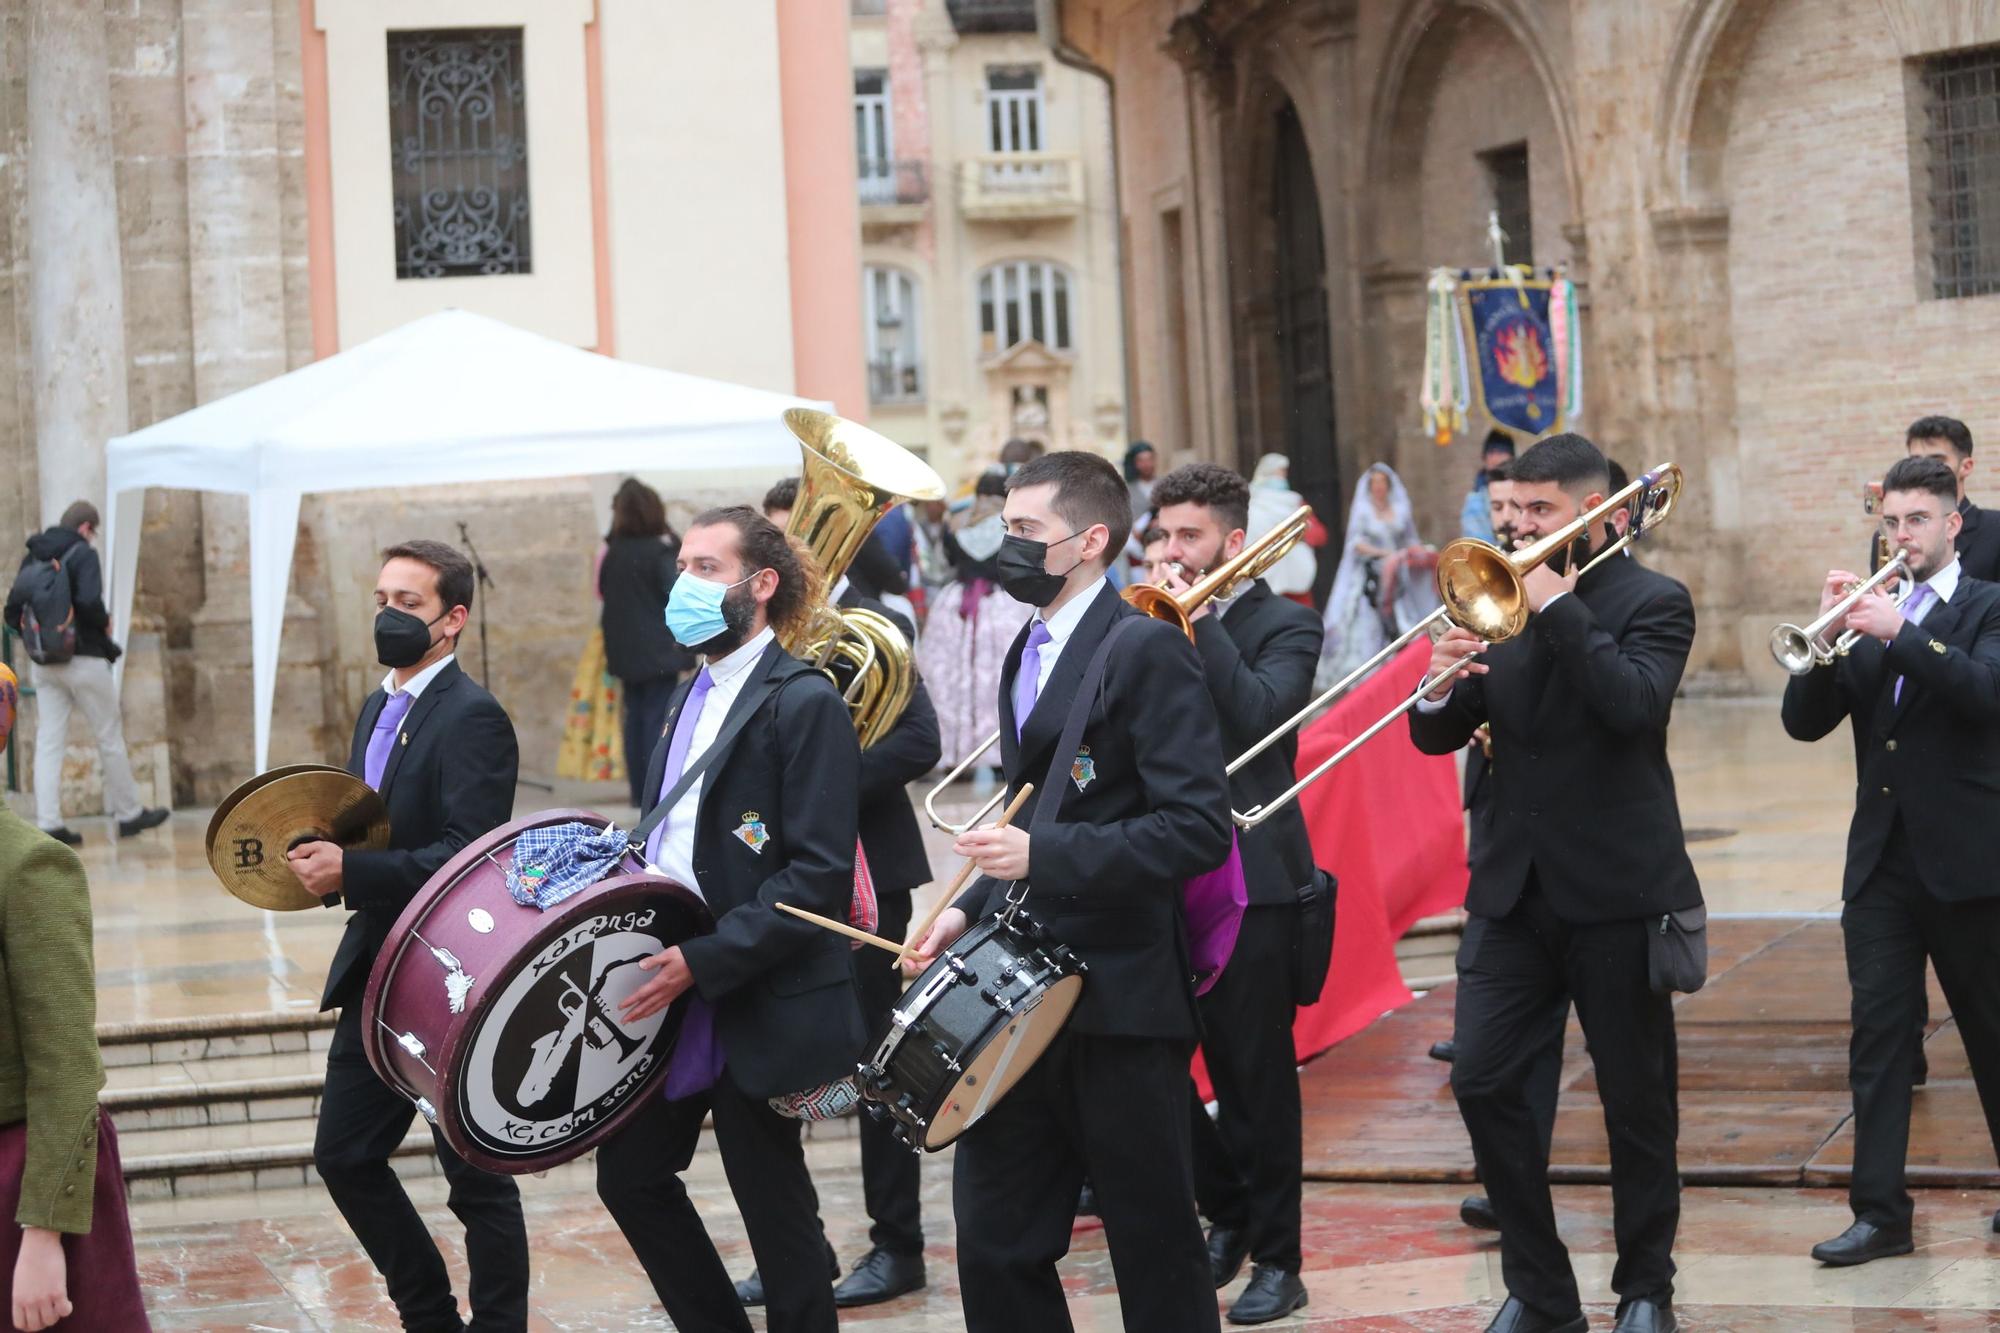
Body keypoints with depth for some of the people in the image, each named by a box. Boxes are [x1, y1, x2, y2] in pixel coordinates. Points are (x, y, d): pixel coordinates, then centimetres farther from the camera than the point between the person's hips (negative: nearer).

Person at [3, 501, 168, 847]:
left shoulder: (32, 558, 9)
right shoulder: (84, 555, -10)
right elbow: (89, 602, -24)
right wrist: (105, 624, -5)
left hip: (46, 664, 6)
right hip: (85, 660, -6)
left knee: (48, 743, 3)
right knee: (110, 738, 7)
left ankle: (49, 823, -3)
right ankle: (128, 814, 16)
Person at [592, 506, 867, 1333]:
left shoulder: (804, 702, -13)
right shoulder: (694, 697, 14)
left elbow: (818, 875, -19)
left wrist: (704, 960, -23)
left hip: (757, 1007, -8)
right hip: (674, 992, 8)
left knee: (773, 1206, 2)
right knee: (630, 1175, 11)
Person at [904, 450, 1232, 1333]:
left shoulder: (1146, 649, -12)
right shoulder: (1029, 654, 15)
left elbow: (1200, 827, -20)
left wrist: (1043, 856, -24)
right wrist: (970, 910, 9)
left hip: (1118, 997, -8)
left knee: (1156, 1251, 4)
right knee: (994, 1243, 8)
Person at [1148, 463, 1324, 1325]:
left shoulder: (1284, 625, -2)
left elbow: (1259, 715, -20)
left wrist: (1199, 622, -17)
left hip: (1249, 876, -5)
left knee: (1256, 1076, 1)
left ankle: (1275, 1257, 11)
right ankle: (1227, 1213, 25)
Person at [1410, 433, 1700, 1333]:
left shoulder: (1652, 603, -4)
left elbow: (1635, 703, -23)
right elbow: (1438, 739, 8)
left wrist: (1559, 610, -22)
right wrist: (1439, 691, -13)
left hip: (1618, 889, -4)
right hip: (1514, 887, 4)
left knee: (1637, 1101, 5)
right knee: (1483, 1083, -2)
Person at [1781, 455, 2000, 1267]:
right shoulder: (1870, 614, 11)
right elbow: (1804, 722, 2)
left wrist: (1898, 633, -29)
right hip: (1882, 858, 4)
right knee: (1878, 1035, -1)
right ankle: (1880, 1212, 0)